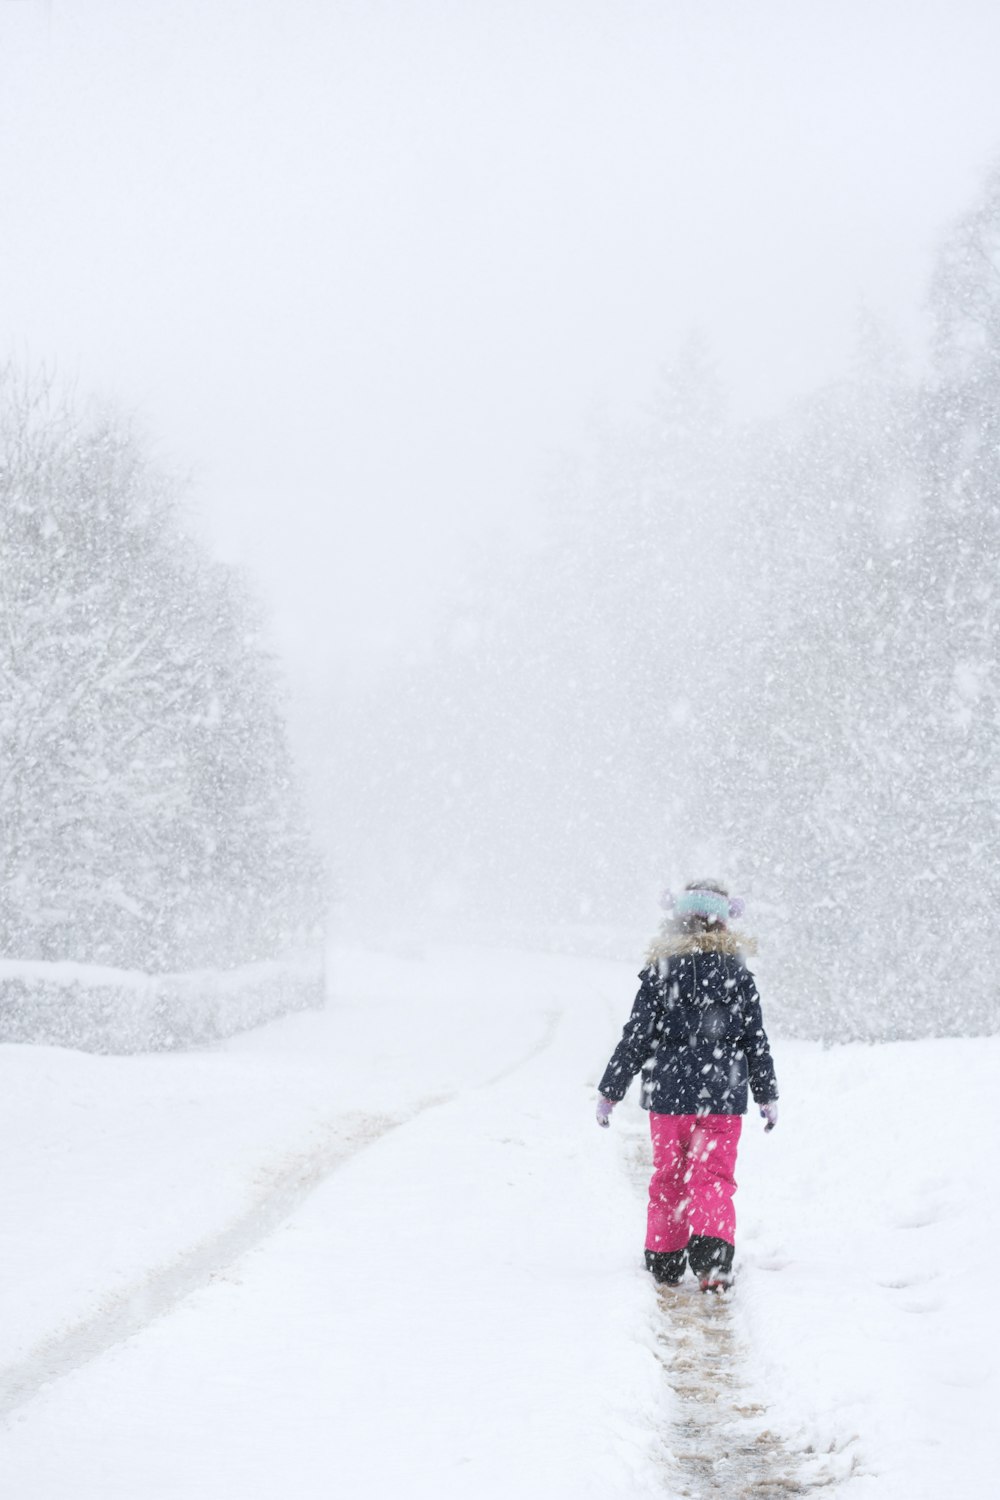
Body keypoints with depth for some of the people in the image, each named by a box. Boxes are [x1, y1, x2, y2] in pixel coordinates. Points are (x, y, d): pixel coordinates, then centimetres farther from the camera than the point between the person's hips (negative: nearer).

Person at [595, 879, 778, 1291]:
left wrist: (610, 1091, 4)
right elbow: (756, 1041, 5)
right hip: (722, 1097, 0)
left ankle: (665, 1260, 18)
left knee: (668, 1178, 13)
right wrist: (767, 1095, 15)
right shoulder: (737, 974, 1)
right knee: (714, 1179, 3)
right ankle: (712, 1258, -15)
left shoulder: (660, 971, -3)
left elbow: (636, 1037, -3)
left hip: (669, 1094, 0)